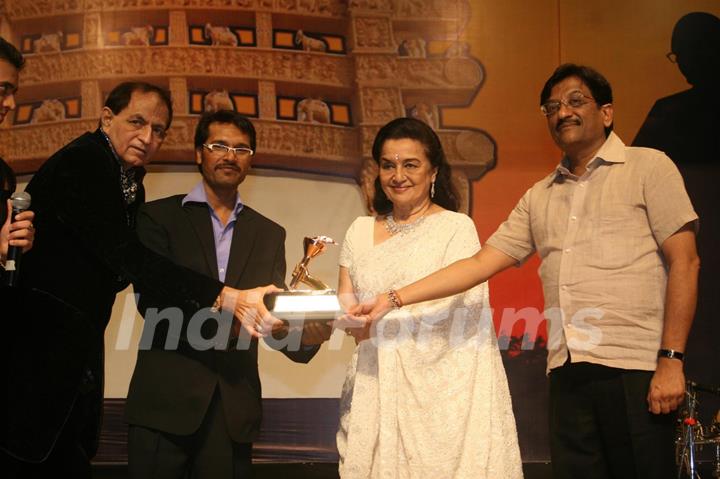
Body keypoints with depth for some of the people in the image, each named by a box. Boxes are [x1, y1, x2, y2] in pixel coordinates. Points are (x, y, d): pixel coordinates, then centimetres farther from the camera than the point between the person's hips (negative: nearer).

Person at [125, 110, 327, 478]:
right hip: (165, 403, -3)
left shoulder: (269, 234, 13)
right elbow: (151, 300, -11)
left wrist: (307, 335, -16)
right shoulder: (158, 216, 2)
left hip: (234, 407, 3)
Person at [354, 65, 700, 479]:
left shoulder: (647, 168, 4)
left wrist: (671, 359, -11)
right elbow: (480, 264, 14)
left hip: (634, 367, -4)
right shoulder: (540, 197, 17)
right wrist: (394, 300, 6)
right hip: (568, 370, 4)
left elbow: (684, 262, -2)